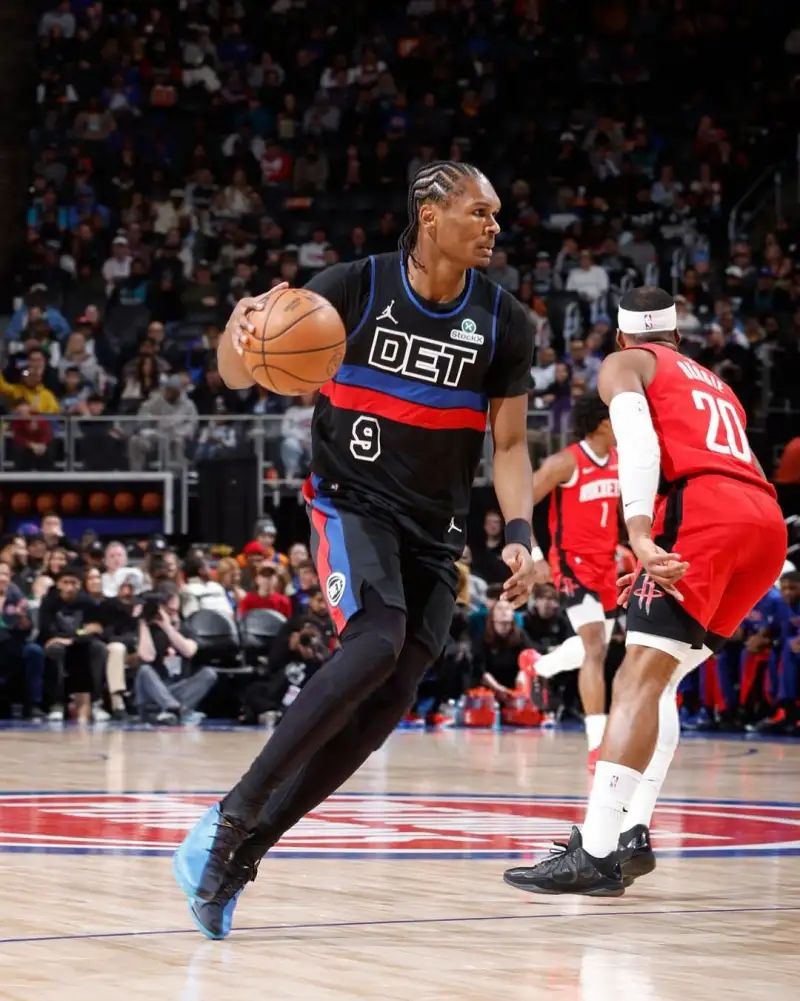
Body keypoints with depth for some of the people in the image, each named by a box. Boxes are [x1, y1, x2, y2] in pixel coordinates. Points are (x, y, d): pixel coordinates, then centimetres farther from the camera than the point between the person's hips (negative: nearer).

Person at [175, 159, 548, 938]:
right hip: (350, 502, -4)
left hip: (433, 529, 5)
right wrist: (242, 329, -32)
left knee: (388, 702, -7)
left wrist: (520, 535, -13)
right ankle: (232, 816, -24)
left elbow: (509, 444, 4)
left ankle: (243, 851, 2)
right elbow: (239, 376, -7)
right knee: (376, 641, -30)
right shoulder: (355, 287, -9)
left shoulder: (504, 323, -1)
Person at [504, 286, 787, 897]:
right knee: (661, 681, 19)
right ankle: (633, 835, 10)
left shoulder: (624, 365, 16)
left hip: (703, 508, -7)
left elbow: (639, 444, -5)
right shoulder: (714, 383, 36)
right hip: (769, 524, 7)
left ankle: (597, 853, -28)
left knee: (641, 677, -15)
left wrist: (640, 535, -18)